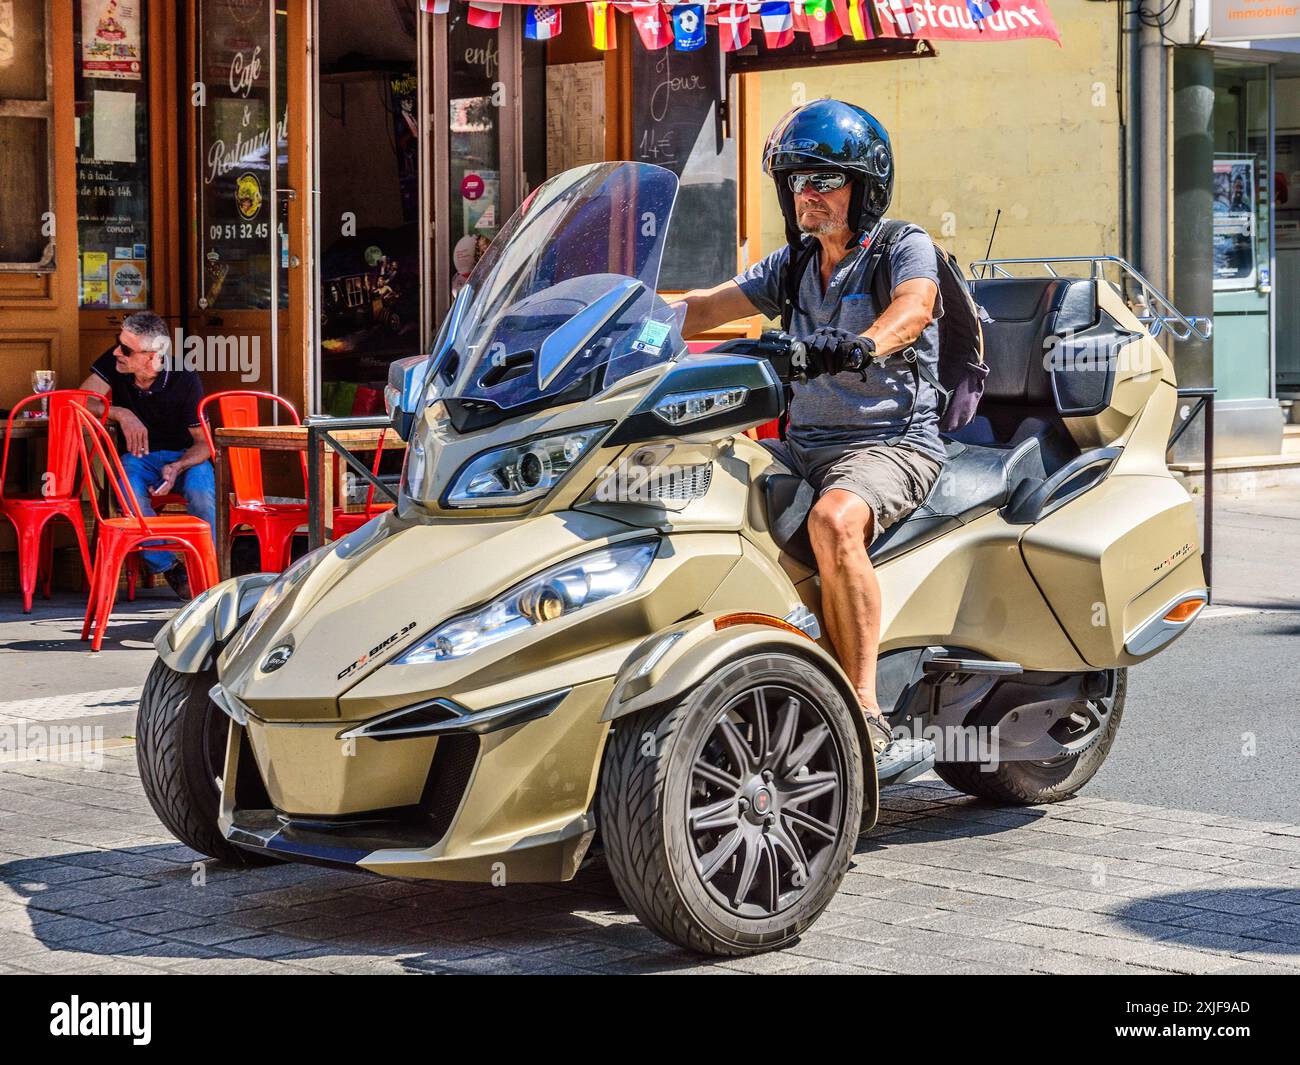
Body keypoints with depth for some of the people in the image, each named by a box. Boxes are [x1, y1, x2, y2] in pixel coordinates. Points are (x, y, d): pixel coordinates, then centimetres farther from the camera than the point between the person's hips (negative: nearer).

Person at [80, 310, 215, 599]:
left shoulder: (184, 380, -17)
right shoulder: (113, 362, -11)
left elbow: (204, 442, -10)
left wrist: (178, 468, -30)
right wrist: (122, 414, -31)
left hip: (185, 455, -1)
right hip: (138, 455, 2)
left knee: (201, 491, -35)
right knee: (130, 493, -34)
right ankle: (169, 565, -17)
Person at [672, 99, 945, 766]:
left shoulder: (905, 248, -2)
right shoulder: (793, 265, 18)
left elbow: (913, 308, -25)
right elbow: (705, 307, 13)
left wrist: (859, 344, -47)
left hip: (892, 442, -7)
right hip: (804, 443, 7)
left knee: (833, 521, -38)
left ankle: (864, 709, -35)